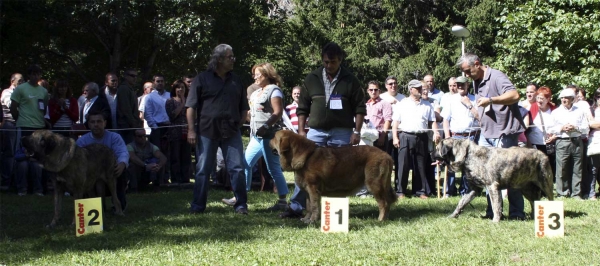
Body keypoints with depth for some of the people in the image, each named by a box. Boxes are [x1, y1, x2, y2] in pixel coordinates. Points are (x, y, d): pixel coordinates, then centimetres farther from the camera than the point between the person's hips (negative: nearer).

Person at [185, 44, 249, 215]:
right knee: (203, 169, 3)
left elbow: (244, 107, 20)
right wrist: (191, 129, -8)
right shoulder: (202, 79, 1)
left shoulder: (236, 81, 13)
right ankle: (198, 205, 11)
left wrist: (238, 123, 5)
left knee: (237, 168, -1)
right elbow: (191, 106, -2)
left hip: (231, 132, 3)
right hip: (207, 131, -3)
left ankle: (241, 204, 6)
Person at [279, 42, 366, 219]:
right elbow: (302, 107, 9)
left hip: (341, 133, -1)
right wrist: (301, 130, 2)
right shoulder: (312, 79, 5)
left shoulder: (350, 81, 0)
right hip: (316, 132, 2)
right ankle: (296, 207, 0)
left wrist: (356, 132, -8)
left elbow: (360, 109, 0)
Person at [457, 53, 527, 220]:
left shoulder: (496, 77, -15)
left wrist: (490, 100, -35)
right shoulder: (476, 82, 14)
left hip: (504, 134, -9)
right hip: (486, 134, 9)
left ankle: (516, 213, 1)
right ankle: (492, 211, 13)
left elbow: (514, 95, -29)